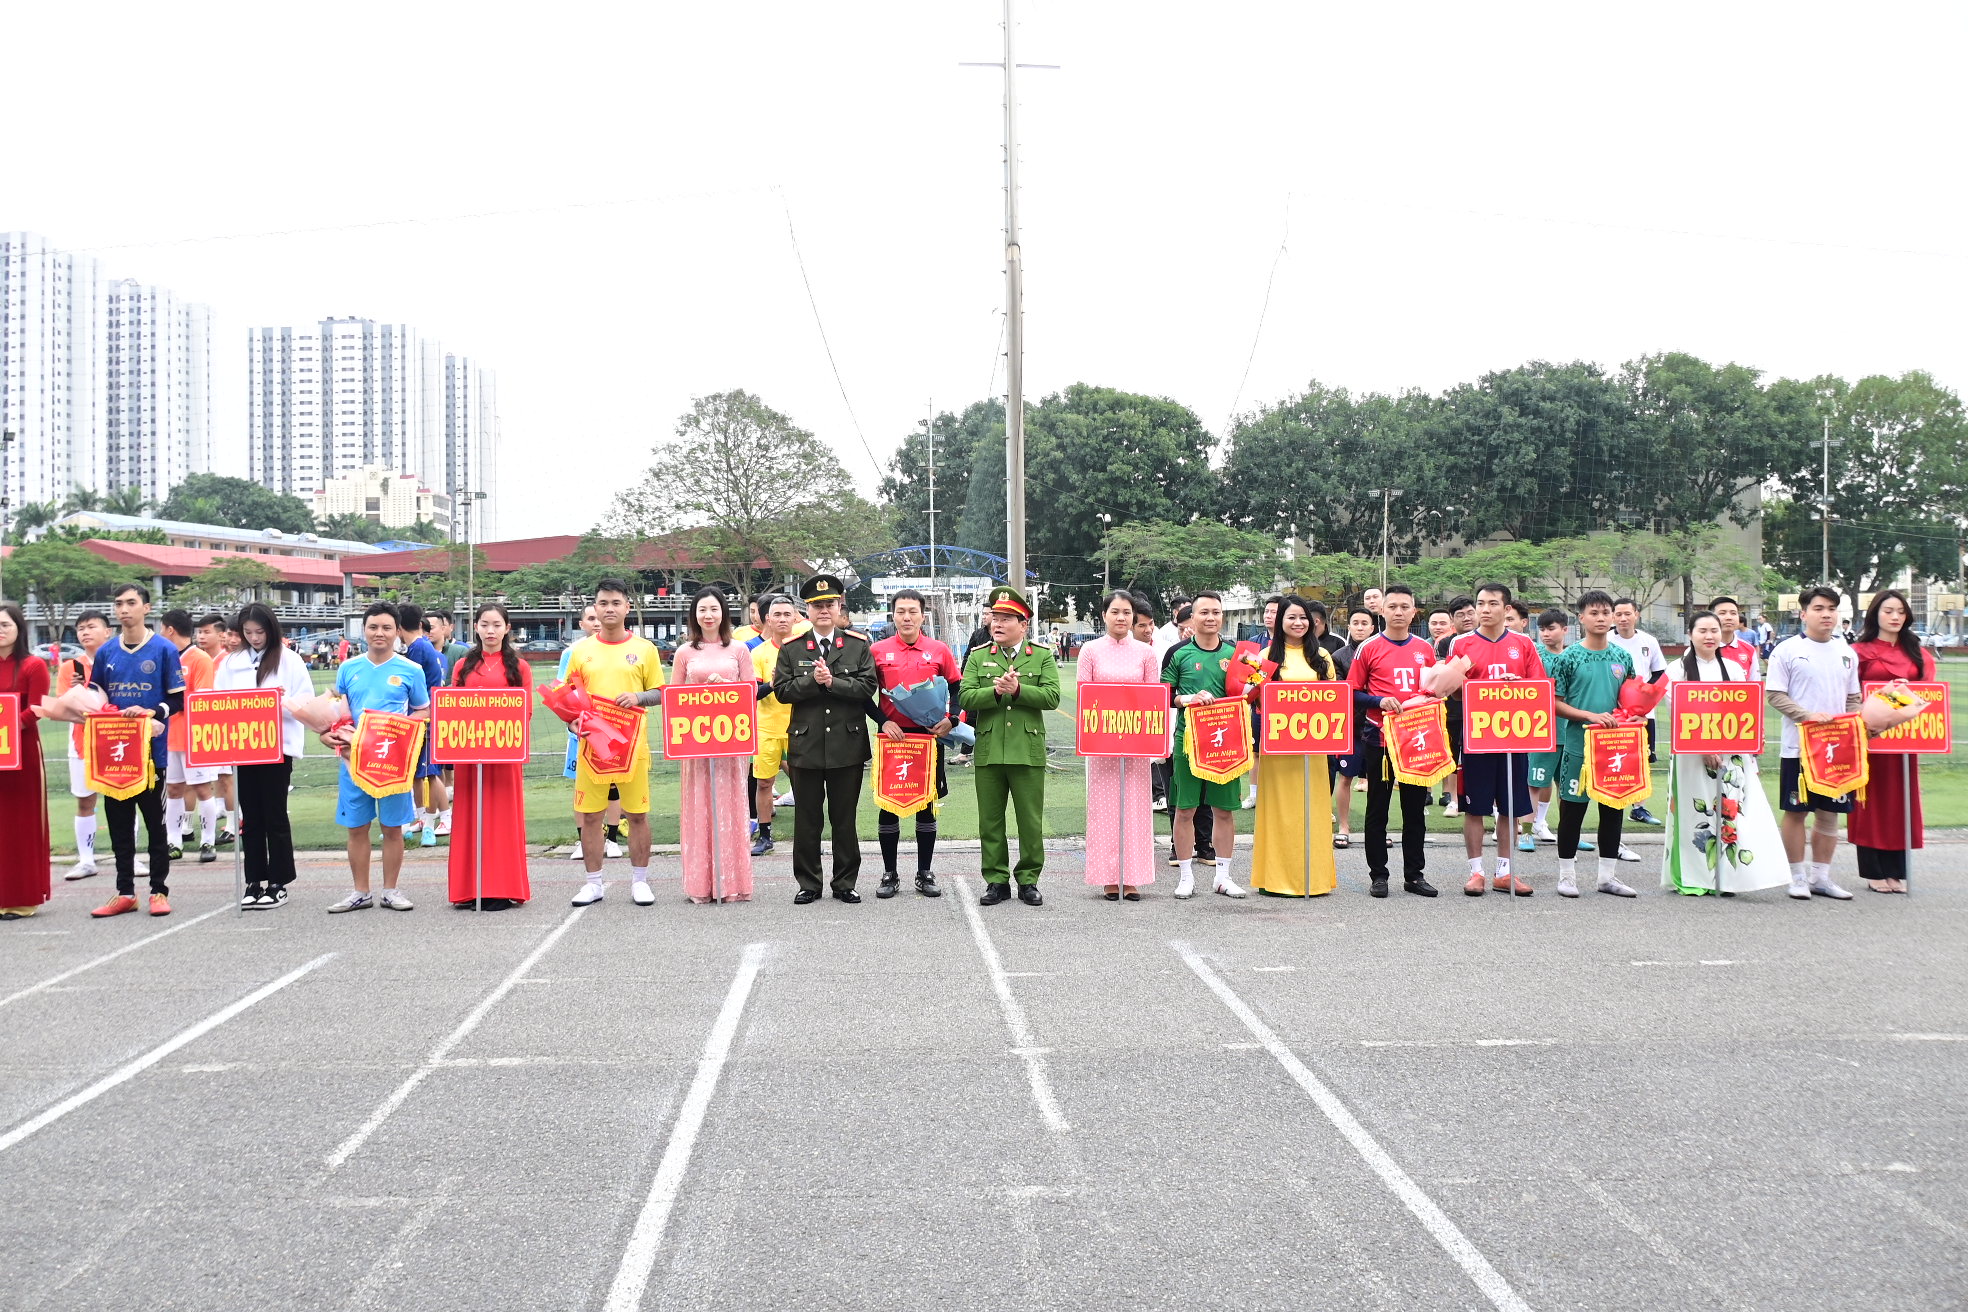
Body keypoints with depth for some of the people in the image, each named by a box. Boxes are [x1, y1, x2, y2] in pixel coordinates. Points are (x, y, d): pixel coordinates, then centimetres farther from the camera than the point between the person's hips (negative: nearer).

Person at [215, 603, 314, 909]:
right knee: (251, 817, 8)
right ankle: (255, 881, 14)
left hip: (278, 746, -3)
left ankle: (278, 883, 9)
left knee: (275, 816, 2)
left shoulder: (290, 661, 0)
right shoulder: (231, 662, 10)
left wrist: (280, 705, -20)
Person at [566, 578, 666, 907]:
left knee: (637, 815, 2)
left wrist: (638, 697, -13)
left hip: (633, 745, -1)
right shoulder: (581, 651, 7)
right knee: (589, 815, 4)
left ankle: (639, 881, 14)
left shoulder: (644, 649, 4)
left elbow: (661, 692, 7)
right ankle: (594, 883, 15)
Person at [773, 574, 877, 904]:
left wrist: (832, 681, -16)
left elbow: (868, 687, -5)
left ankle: (845, 883, 16)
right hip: (805, 746, 1)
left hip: (848, 744, -1)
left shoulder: (858, 645, 5)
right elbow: (782, 691, -1)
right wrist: (813, 681, -15)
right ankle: (808, 883, 16)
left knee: (844, 818, 7)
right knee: (807, 818, 7)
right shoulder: (791, 648, 6)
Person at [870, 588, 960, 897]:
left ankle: (925, 874, 16)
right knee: (888, 805, 3)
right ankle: (890, 875, 12)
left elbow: (958, 688, 9)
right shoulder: (878, 651, 1)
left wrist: (950, 719, -7)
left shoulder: (939, 650, 2)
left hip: (929, 736, 0)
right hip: (891, 736, 0)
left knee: (927, 806, 7)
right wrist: (883, 721, -9)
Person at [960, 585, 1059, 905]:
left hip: (1028, 751, -1)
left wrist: (1018, 690, -17)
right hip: (988, 751, 2)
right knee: (990, 820, 6)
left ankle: (1028, 880, 14)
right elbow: (966, 698, -3)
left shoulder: (1042, 656, 6)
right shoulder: (978, 657, 9)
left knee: (1031, 821, 3)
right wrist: (996, 691, -18)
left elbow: (1052, 696, -7)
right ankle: (996, 881, 15)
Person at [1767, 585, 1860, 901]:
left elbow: (1853, 698, 17)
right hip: (1799, 747, -4)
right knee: (1796, 811, 1)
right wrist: (1809, 715, -20)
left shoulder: (1846, 653, 11)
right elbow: (1774, 695, -8)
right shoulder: (1787, 650, -4)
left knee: (1829, 812, 8)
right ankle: (1798, 877, 10)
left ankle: (1821, 876, 18)